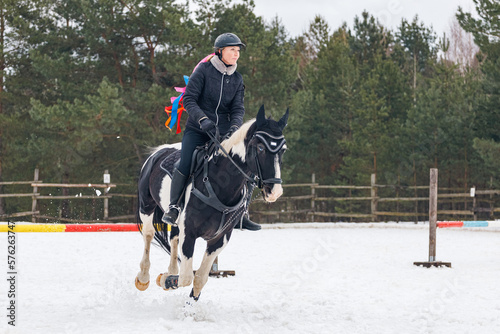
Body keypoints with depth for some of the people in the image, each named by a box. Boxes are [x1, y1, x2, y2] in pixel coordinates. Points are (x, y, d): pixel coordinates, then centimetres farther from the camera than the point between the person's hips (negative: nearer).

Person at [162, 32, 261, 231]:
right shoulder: (204, 70, -5)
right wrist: (203, 120, -24)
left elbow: (238, 109, 3)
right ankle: (173, 207, -8)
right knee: (185, 165, -24)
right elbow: (189, 100, -9)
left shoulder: (237, 79, 9)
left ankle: (241, 214, 3)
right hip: (197, 130, -4)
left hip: (223, 133, 4)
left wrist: (234, 127, -18)